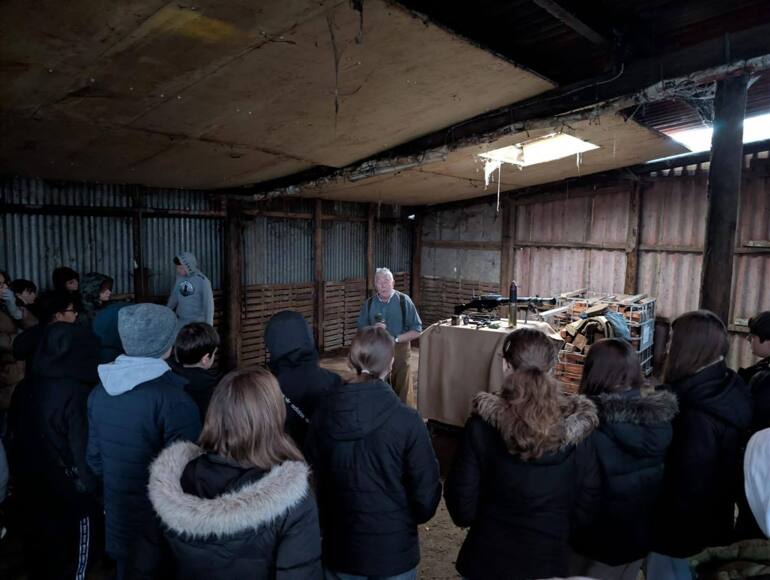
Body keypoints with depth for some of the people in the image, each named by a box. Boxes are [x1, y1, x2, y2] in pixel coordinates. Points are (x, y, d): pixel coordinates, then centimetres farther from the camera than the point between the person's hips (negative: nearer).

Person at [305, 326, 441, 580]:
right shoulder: (407, 421, -22)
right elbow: (426, 494, -14)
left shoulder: (322, 415, -12)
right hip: (394, 550, -2)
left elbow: (312, 478, 0)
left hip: (339, 549, 3)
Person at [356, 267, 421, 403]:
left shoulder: (404, 301, -5)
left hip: (400, 352, -2)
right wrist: (374, 329, -13)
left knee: (401, 394, 3)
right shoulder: (369, 303, 5)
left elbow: (417, 330, -5)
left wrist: (395, 339, -17)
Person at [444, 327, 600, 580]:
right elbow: (587, 504, -4)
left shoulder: (483, 424, -21)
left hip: (488, 557, -2)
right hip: (549, 559, 2)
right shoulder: (577, 428, -15)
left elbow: (461, 499, -12)